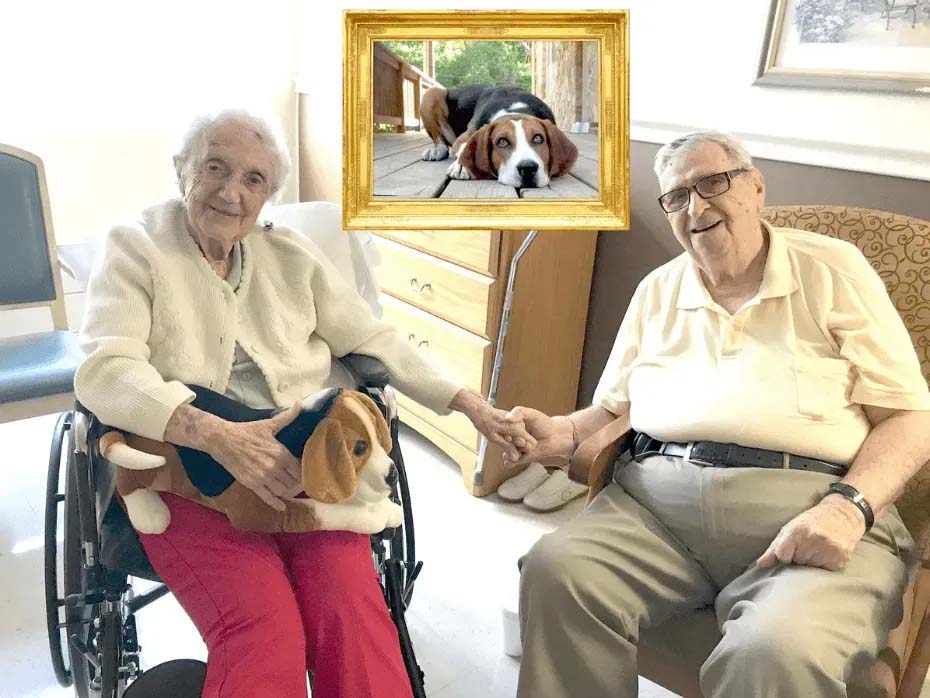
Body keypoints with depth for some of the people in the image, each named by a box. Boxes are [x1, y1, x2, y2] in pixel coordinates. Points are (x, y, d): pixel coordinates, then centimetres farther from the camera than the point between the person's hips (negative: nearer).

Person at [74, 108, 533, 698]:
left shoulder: (291, 255, 15)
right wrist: (217, 435, -26)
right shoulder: (136, 248, 4)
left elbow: (374, 339, 14)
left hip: (307, 456, 3)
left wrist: (468, 403, 4)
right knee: (263, 627, -28)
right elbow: (105, 370, -10)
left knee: (351, 607, -25)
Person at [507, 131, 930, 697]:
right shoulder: (657, 290, 21)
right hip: (660, 496, 4)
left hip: (810, 503, -3)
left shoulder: (832, 268, 8)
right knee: (555, 572, -25)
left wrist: (848, 507, -14)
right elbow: (615, 406, 25)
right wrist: (565, 432, 2)